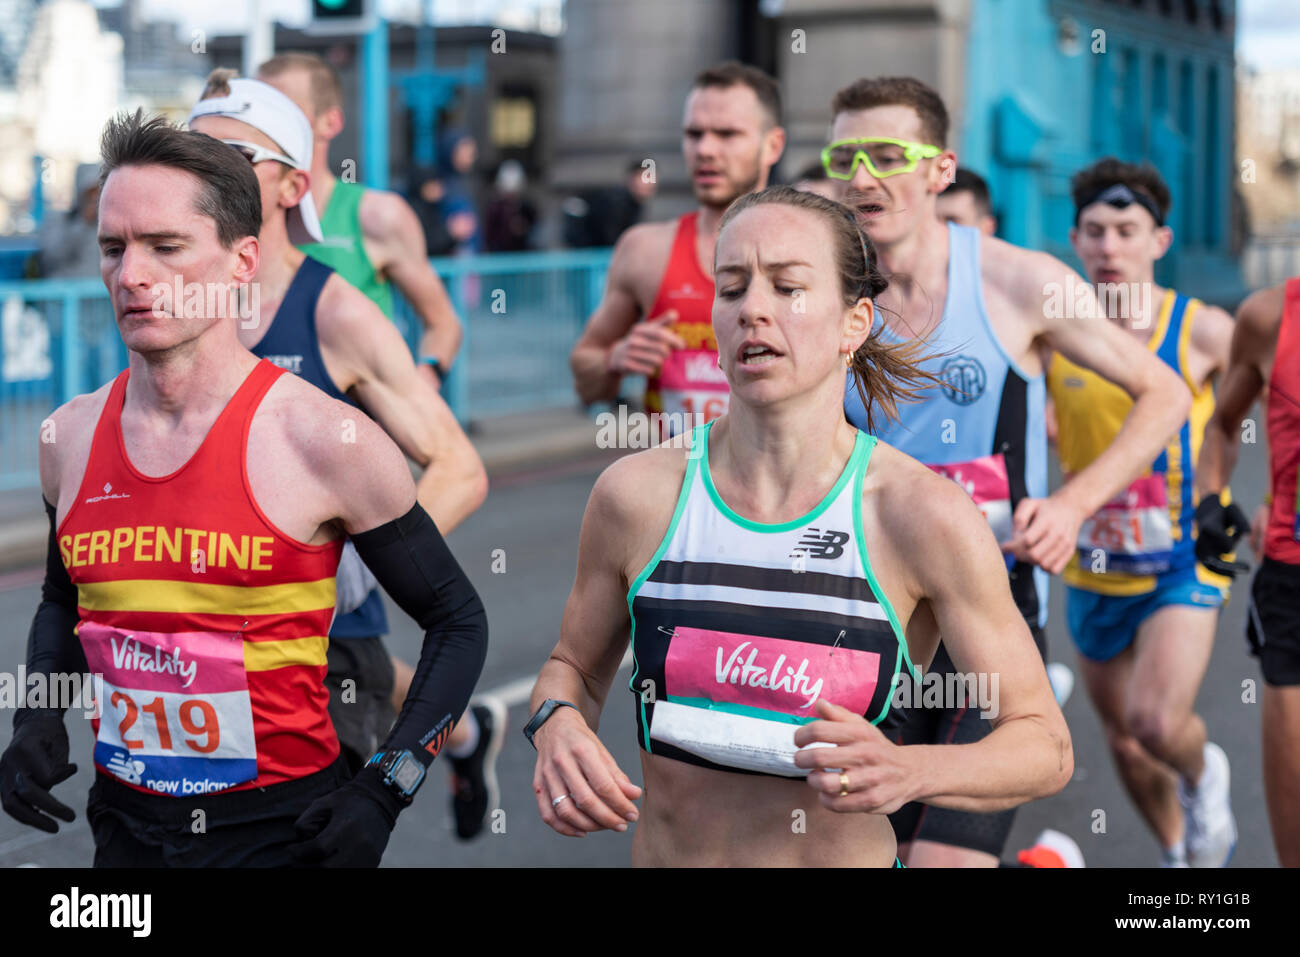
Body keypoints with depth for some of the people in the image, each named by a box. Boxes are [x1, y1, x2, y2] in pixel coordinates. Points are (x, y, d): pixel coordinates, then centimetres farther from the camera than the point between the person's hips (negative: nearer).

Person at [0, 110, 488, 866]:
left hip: (286, 829, -5)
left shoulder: (324, 438, -14)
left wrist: (385, 791, -13)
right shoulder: (72, 436, 1)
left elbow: (458, 622, -5)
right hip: (126, 828, 5)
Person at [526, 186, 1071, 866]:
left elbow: (1045, 744, -9)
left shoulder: (925, 516, -14)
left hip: (851, 856, -2)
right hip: (663, 853, 2)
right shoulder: (636, 493, -7)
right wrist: (558, 726, -13)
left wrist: (907, 772, -27)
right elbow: (574, 667, 10)